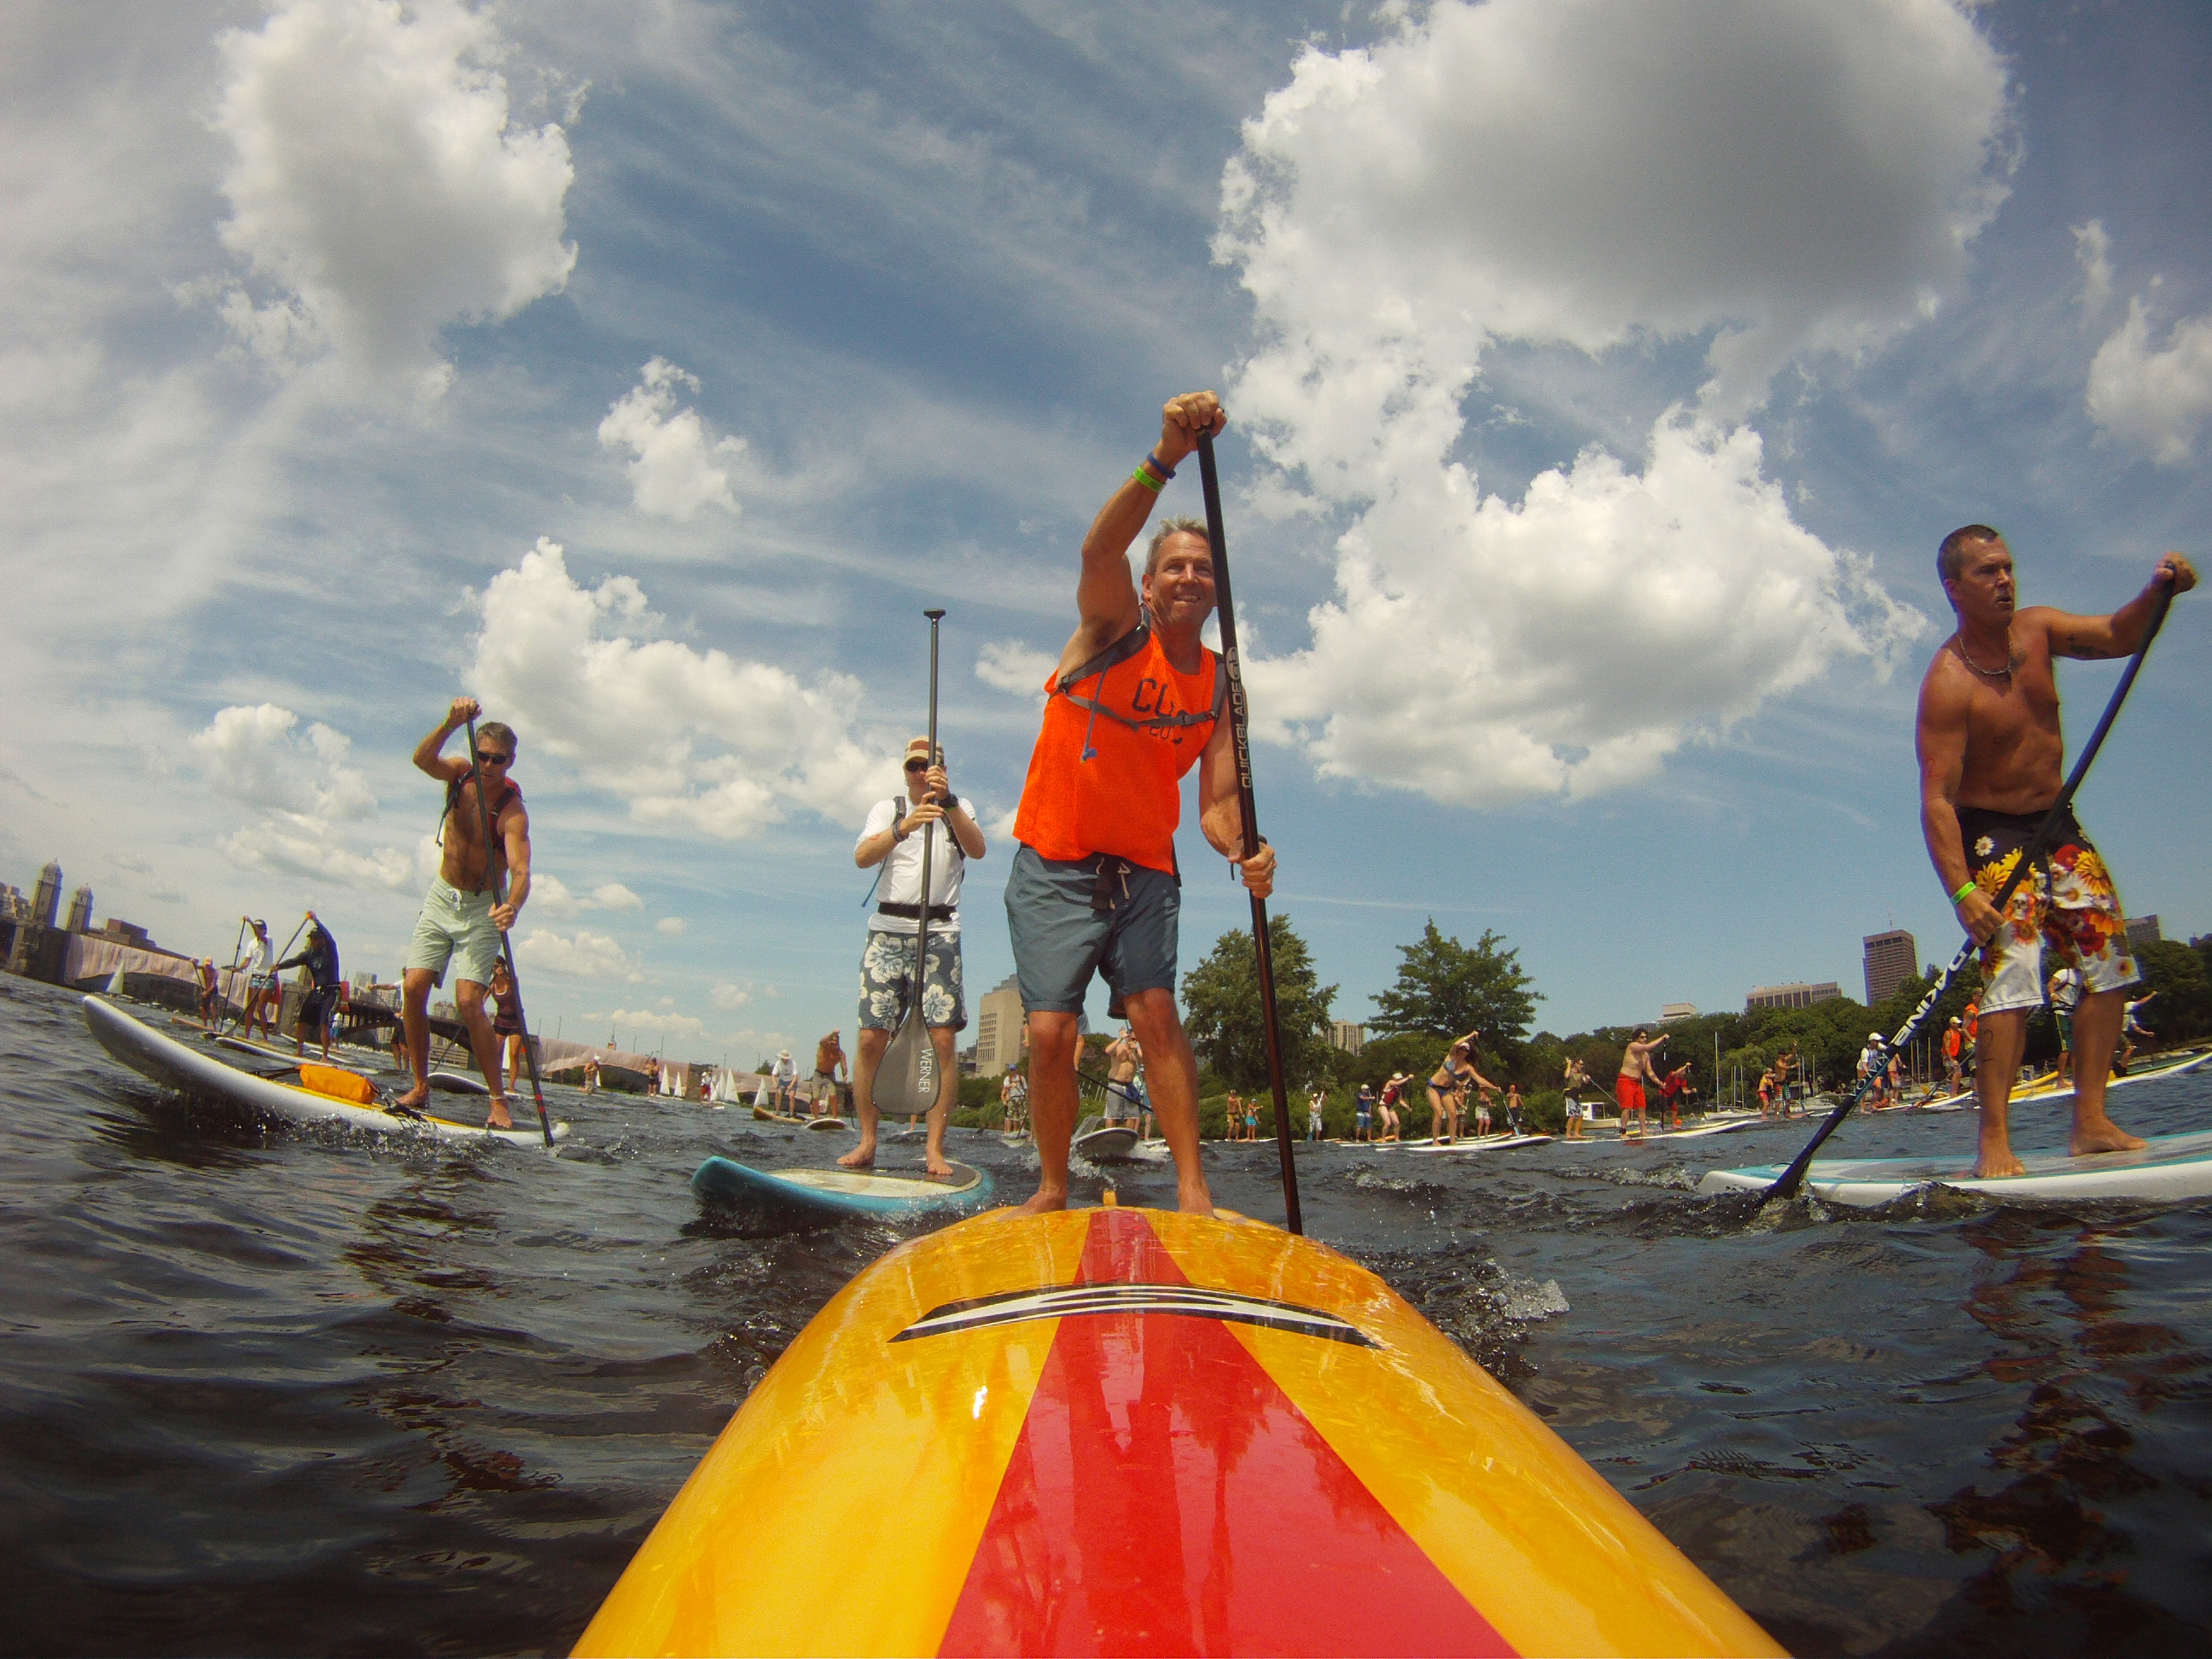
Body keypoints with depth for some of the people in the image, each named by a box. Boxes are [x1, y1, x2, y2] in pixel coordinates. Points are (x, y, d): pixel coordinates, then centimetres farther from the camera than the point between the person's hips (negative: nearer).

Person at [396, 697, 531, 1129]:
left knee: (468, 1001, -15)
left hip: (481, 908, -5)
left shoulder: (513, 810, -22)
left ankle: (498, 1099, -9)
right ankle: (420, 1086, 7)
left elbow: (520, 870, -35)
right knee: (414, 986, -5)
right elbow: (422, 759, -27)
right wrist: (451, 723, -44)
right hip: (441, 897, 5)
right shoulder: (460, 774, -6)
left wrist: (512, 906, -55)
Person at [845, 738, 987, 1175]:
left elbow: (977, 849, -10)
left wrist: (948, 801, -24)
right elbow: (862, 856, -7)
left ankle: (935, 1149, -8)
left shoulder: (959, 809, 13)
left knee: (942, 1039, -11)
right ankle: (867, 1142, 6)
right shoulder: (888, 808, 12)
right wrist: (903, 827, -26)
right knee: (871, 1038, -6)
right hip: (888, 930, 1)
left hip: (939, 933, -1)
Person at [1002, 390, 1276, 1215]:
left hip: (1143, 871, 3)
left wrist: (1242, 850, -26)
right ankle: (1053, 1190, 13)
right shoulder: (1114, 628, -6)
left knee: (1156, 1013, -14)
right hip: (1052, 867, -2)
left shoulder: (1222, 688, 4)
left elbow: (1217, 799, -2)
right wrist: (1165, 458, -44)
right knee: (1051, 1035, -5)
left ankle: (1192, 1190, -10)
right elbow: (1100, 551, -28)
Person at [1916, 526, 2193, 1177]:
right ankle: (1994, 1142, -15)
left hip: (2057, 824, 8)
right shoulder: (1947, 684, -21)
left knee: (2108, 959, 4)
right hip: (1991, 835, -8)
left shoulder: (2037, 629, 1)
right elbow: (1936, 799, -26)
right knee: (2012, 976, -17)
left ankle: (2090, 1122, 10)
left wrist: (2155, 593, -27)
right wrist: (1962, 892, -34)